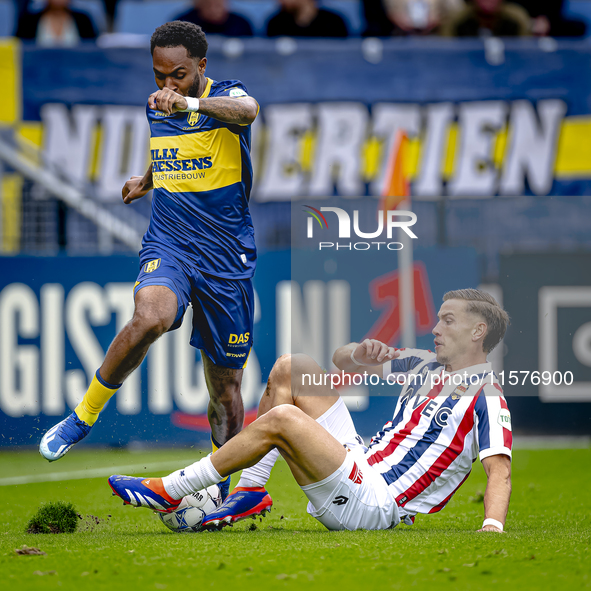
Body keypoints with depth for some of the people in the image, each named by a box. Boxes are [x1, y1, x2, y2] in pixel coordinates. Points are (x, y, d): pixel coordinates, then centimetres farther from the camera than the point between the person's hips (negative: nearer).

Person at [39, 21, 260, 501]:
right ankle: (84, 416, -17)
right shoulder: (156, 108, 8)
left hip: (226, 258, -2)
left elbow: (246, 110, -36)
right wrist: (147, 181, 42)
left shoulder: (227, 96, -9)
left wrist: (188, 102, -53)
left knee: (226, 386, 4)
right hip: (168, 245, 2)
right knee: (150, 316, -33)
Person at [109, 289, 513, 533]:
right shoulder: (426, 365, 19)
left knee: (281, 419, -27)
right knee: (290, 368, 7)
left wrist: (493, 527, -40)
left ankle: (168, 492, -14)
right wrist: (363, 354, -2)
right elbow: (342, 360, 23)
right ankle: (251, 492, 0)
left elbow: (499, 469, -20)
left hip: (373, 504, -9)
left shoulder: (486, 397, -7)